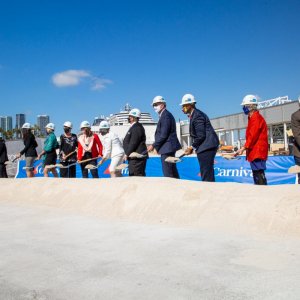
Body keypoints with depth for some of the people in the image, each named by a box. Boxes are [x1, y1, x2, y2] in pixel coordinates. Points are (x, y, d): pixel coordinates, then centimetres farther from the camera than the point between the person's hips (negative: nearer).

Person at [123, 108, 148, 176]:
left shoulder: (137, 128, -15)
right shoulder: (133, 127, 19)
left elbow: (133, 143, -20)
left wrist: (127, 154, -14)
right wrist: (127, 154, 18)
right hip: (134, 157, 11)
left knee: (138, 175, -11)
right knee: (132, 175, 14)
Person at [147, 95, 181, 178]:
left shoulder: (165, 115, -14)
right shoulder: (165, 115, 18)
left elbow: (163, 135, -19)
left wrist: (153, 145, -14)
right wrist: (156, 146, 13)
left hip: (167, 148, -11)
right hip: (169, 148, 11)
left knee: (168, 174, -9)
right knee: (173, 173, 14)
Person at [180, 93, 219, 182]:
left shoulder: (197, 116, -14)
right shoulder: (193, 115, 16)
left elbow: (201, 136, -18)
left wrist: (192, 147, -8)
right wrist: (193, 147, 9)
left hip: (207, 146, -11)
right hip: (206, 147, 11)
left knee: (206, 176, -9)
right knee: (206, 174, 14)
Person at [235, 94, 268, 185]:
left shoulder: (256, 118, -11)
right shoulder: (252, 118, 19)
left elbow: (253, 136, -19)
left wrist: (244, 148, -21)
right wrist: (245, 149, 17)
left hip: (258, 152, -10)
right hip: (254, 152, 10)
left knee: (259, 175, -12)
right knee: (257, 175, 11)